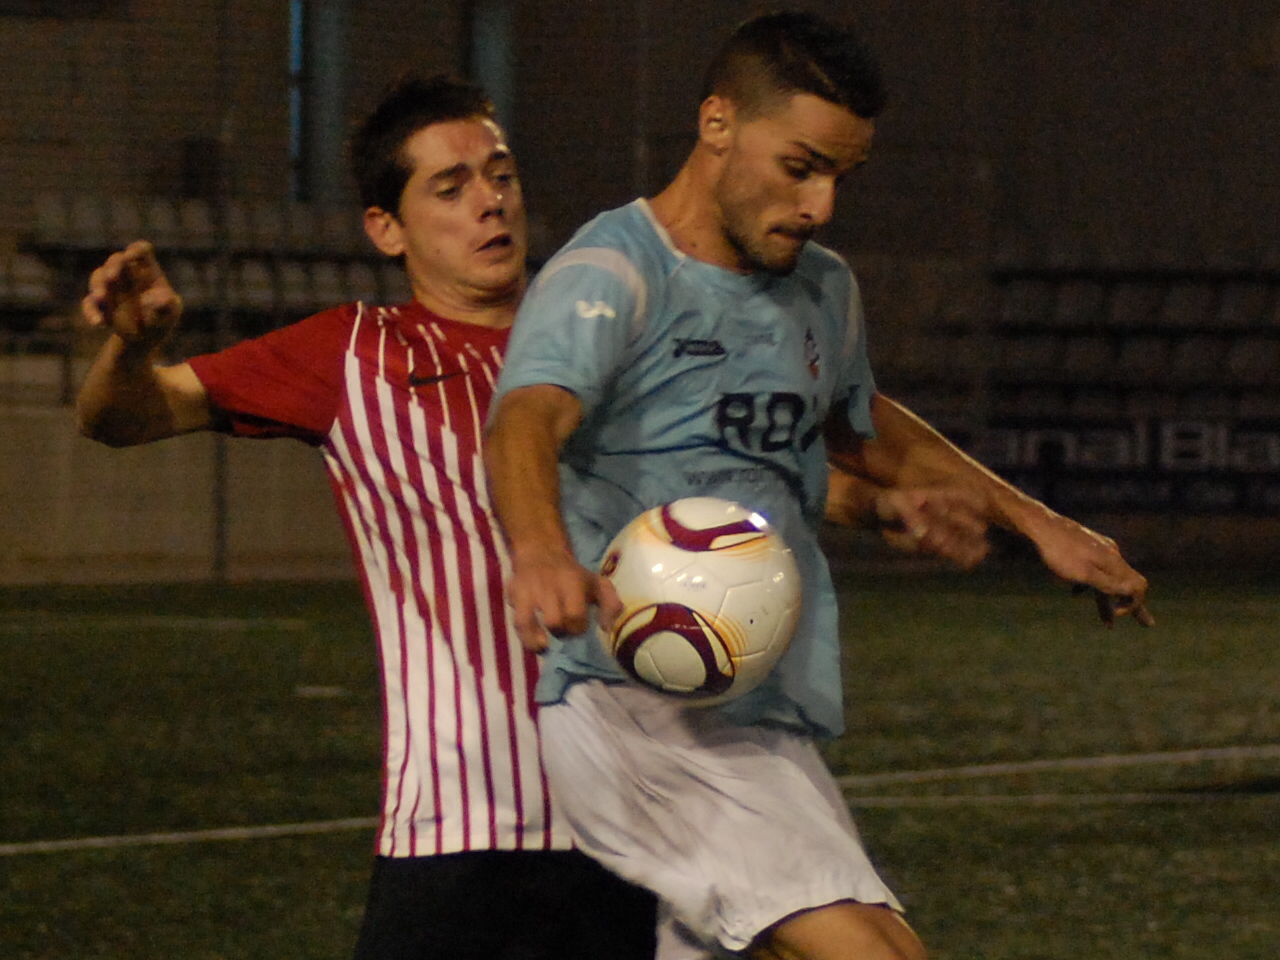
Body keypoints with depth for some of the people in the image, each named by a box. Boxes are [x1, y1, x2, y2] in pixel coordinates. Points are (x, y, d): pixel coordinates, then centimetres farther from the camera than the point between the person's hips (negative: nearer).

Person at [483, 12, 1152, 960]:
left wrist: (1039, 524, 39)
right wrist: (543, 553, -51)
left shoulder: (823, 293, 17)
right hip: (634, 711, -8)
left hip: (772, 730, 8)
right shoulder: (609, 277, -9)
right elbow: (527, 418, -30)